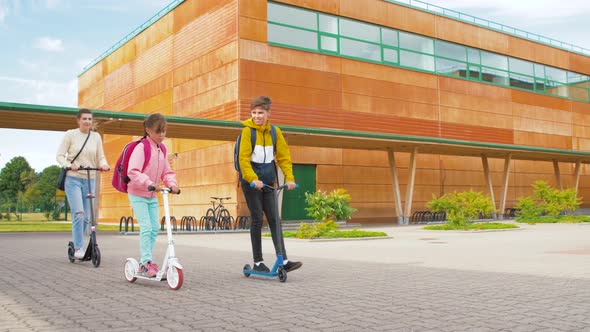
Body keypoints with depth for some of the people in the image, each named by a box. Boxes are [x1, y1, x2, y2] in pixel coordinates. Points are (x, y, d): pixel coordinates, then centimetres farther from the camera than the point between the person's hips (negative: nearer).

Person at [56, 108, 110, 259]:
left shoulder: (96, 136, 8)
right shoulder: (70, 134, 0)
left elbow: (101, 157, 9)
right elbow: (59, 155, -2)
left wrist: (104, 165, -14)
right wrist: (68, 165, -21)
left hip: (90, 180, 4)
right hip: (73, 179, -4)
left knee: (87, 216, 7)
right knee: (78, 213, -15)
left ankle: (76, 244, 24)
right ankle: (78, 248, -7)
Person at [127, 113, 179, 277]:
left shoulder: (162, 149, 5)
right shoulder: (141, 147, -17)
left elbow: (167, 172, 9)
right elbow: (132, 172, -27)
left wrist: (172, 184, -10)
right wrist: (149, 183, -37)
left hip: (152, 196, 7)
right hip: (138, 195, -7)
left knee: (155, 228, 7)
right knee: (146, 227, -13)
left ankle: (144, 262, 18)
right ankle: (146, 262, -6)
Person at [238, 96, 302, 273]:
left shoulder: (274, 131, 6)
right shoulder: (247, 130, -8)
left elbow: (284, 156, 6)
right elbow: (243, 158, -14)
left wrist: (289, 177, -6)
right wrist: (253, 179, -26)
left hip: (268, 180, 4)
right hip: (251, 180, -4)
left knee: (274, 219, 0)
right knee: (257, 219, -2)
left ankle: (283, 261, -1)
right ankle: (258, 262, 8)